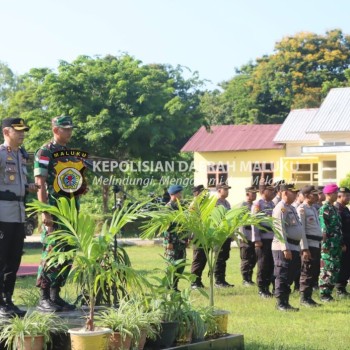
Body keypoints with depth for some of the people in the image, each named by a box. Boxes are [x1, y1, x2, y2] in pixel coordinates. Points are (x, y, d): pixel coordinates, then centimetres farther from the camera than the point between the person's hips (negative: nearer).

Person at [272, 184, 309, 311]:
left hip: (295, 247, 9)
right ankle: (281, 303, -2)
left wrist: (305, 248, 19)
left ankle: (285, 302, 17)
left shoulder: (292, 208, 20)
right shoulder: (280, 208, -10)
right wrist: (285, 248, -22)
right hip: (283, 248, -9)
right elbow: (280, 229, -18)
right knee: (282, 277, -6)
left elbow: (300, 228, 21)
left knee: (290, 277, 11)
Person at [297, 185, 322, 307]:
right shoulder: (302, 209, -9)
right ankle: (304, 298, 3)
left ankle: (308, 297, 17)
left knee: (315, 272, 10)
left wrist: (320, 245, 17)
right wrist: (304, 248, -18)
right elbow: (301, 229, -14)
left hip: (316, 245, 9)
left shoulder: (314, 209, 18)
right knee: (307, 273, -4)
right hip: (309, 245, -9)